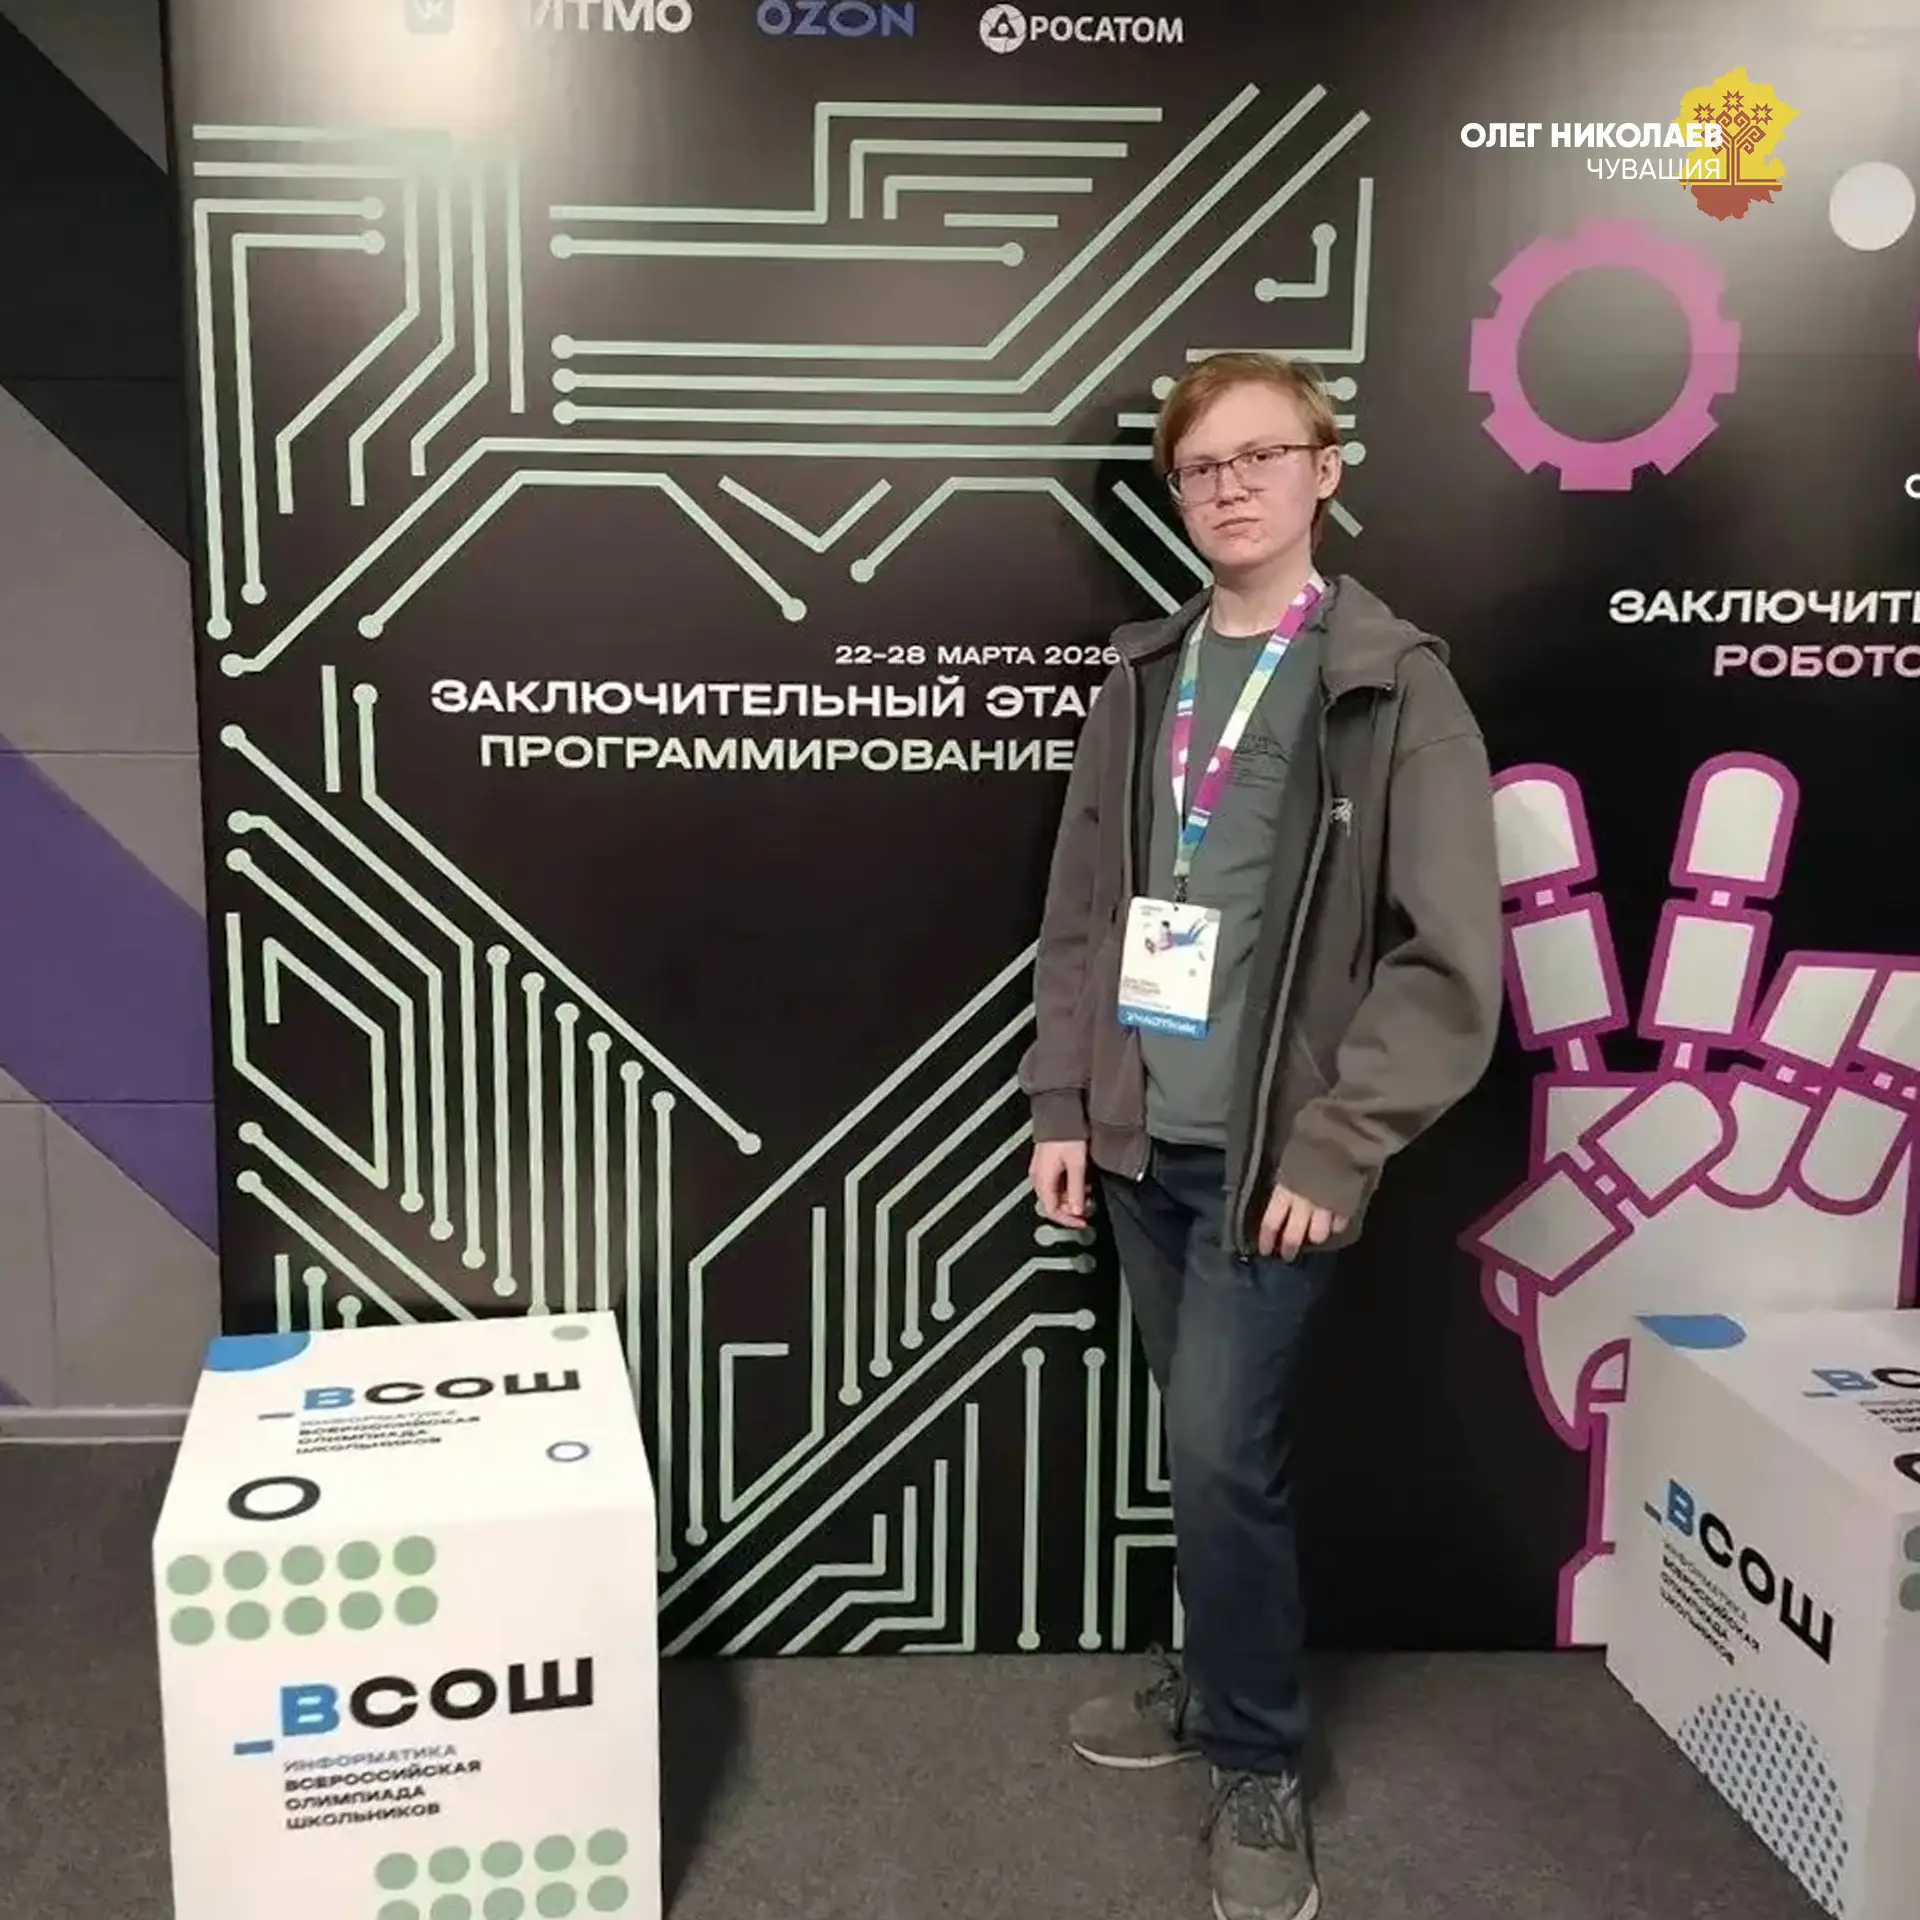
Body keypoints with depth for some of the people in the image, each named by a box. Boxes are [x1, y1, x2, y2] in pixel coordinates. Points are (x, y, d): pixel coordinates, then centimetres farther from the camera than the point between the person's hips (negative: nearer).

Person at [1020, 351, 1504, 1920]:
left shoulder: (1393, 687, -7)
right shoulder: (1146, 677, 8)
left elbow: (1450, 958, -11)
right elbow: (1080, 909, 10)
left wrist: (1336, 1147, -14)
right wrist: (1062, 1103, 5)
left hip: (1272, 1150, -5)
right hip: (1140, 1139, 5)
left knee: (1225, 1456, -4)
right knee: (1209, 1446, 15)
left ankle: (1259, 1770, 17)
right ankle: (1220, 1689, 35)